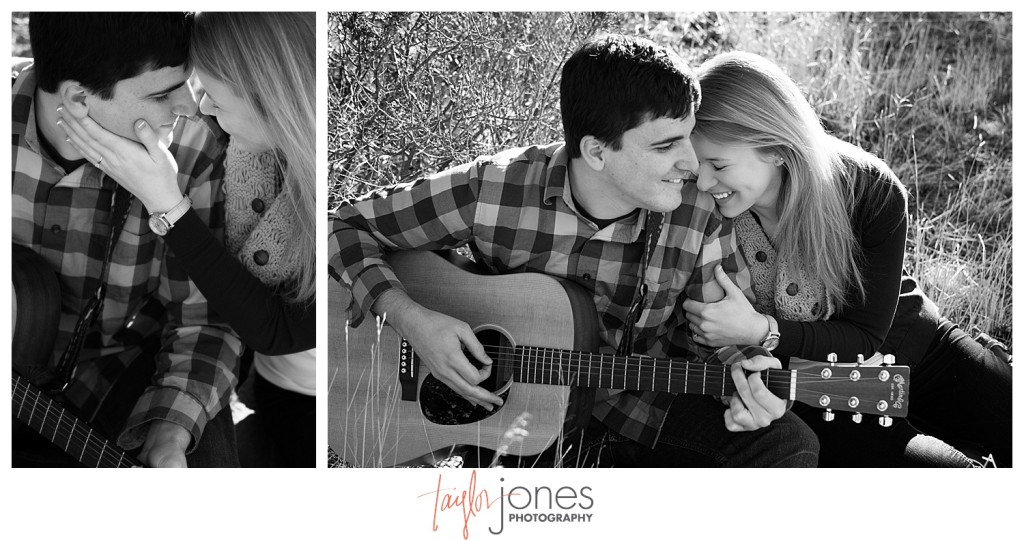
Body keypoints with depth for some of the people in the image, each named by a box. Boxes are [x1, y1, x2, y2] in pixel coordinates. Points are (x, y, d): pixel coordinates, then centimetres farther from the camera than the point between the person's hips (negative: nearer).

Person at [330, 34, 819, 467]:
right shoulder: (490, 189, -16)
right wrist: (409, 318, -21)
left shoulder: (700, 216, -10)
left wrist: (742, 370, -21)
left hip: (640, 414, 3)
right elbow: (346, 224, -6)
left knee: (790, 448, -16)